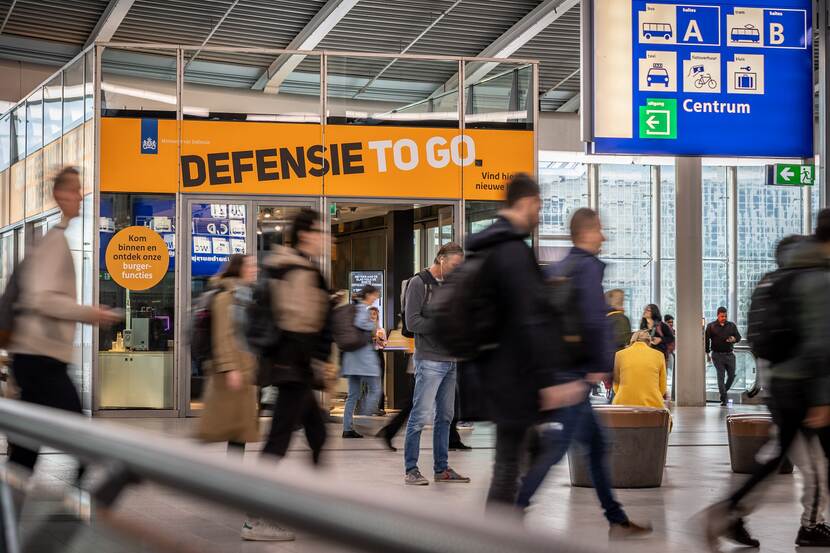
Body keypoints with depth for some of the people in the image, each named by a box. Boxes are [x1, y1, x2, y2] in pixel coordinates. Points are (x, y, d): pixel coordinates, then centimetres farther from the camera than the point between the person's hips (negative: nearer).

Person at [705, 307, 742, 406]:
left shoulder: (732, 325, 10)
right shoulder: (711, 326, 3)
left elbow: (738, 336, 11)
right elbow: (706, 340, 3)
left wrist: (734, 339, -13)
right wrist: (707, 353, -2)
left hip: (729, 354, 3)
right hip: (717, 355, -3)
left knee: (732, 375, 4)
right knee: (721, 376, -5)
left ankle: (724, 391, 28)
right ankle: (723, 398, -5)